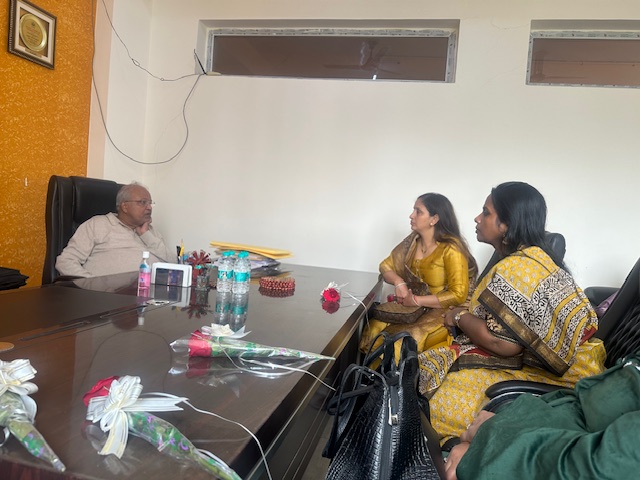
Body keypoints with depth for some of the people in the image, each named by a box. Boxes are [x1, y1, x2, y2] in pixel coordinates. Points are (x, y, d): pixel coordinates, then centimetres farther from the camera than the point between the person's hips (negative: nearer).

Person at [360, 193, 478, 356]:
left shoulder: (451, 249, -17)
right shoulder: (412, 241, 4)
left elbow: (458, 295, -21)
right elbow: (386, 266, 10)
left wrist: (416, 300, -20)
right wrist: (398, 281, -12)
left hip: (443, 313, -6)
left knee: (399, 344, -28)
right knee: (372, 331, -17)